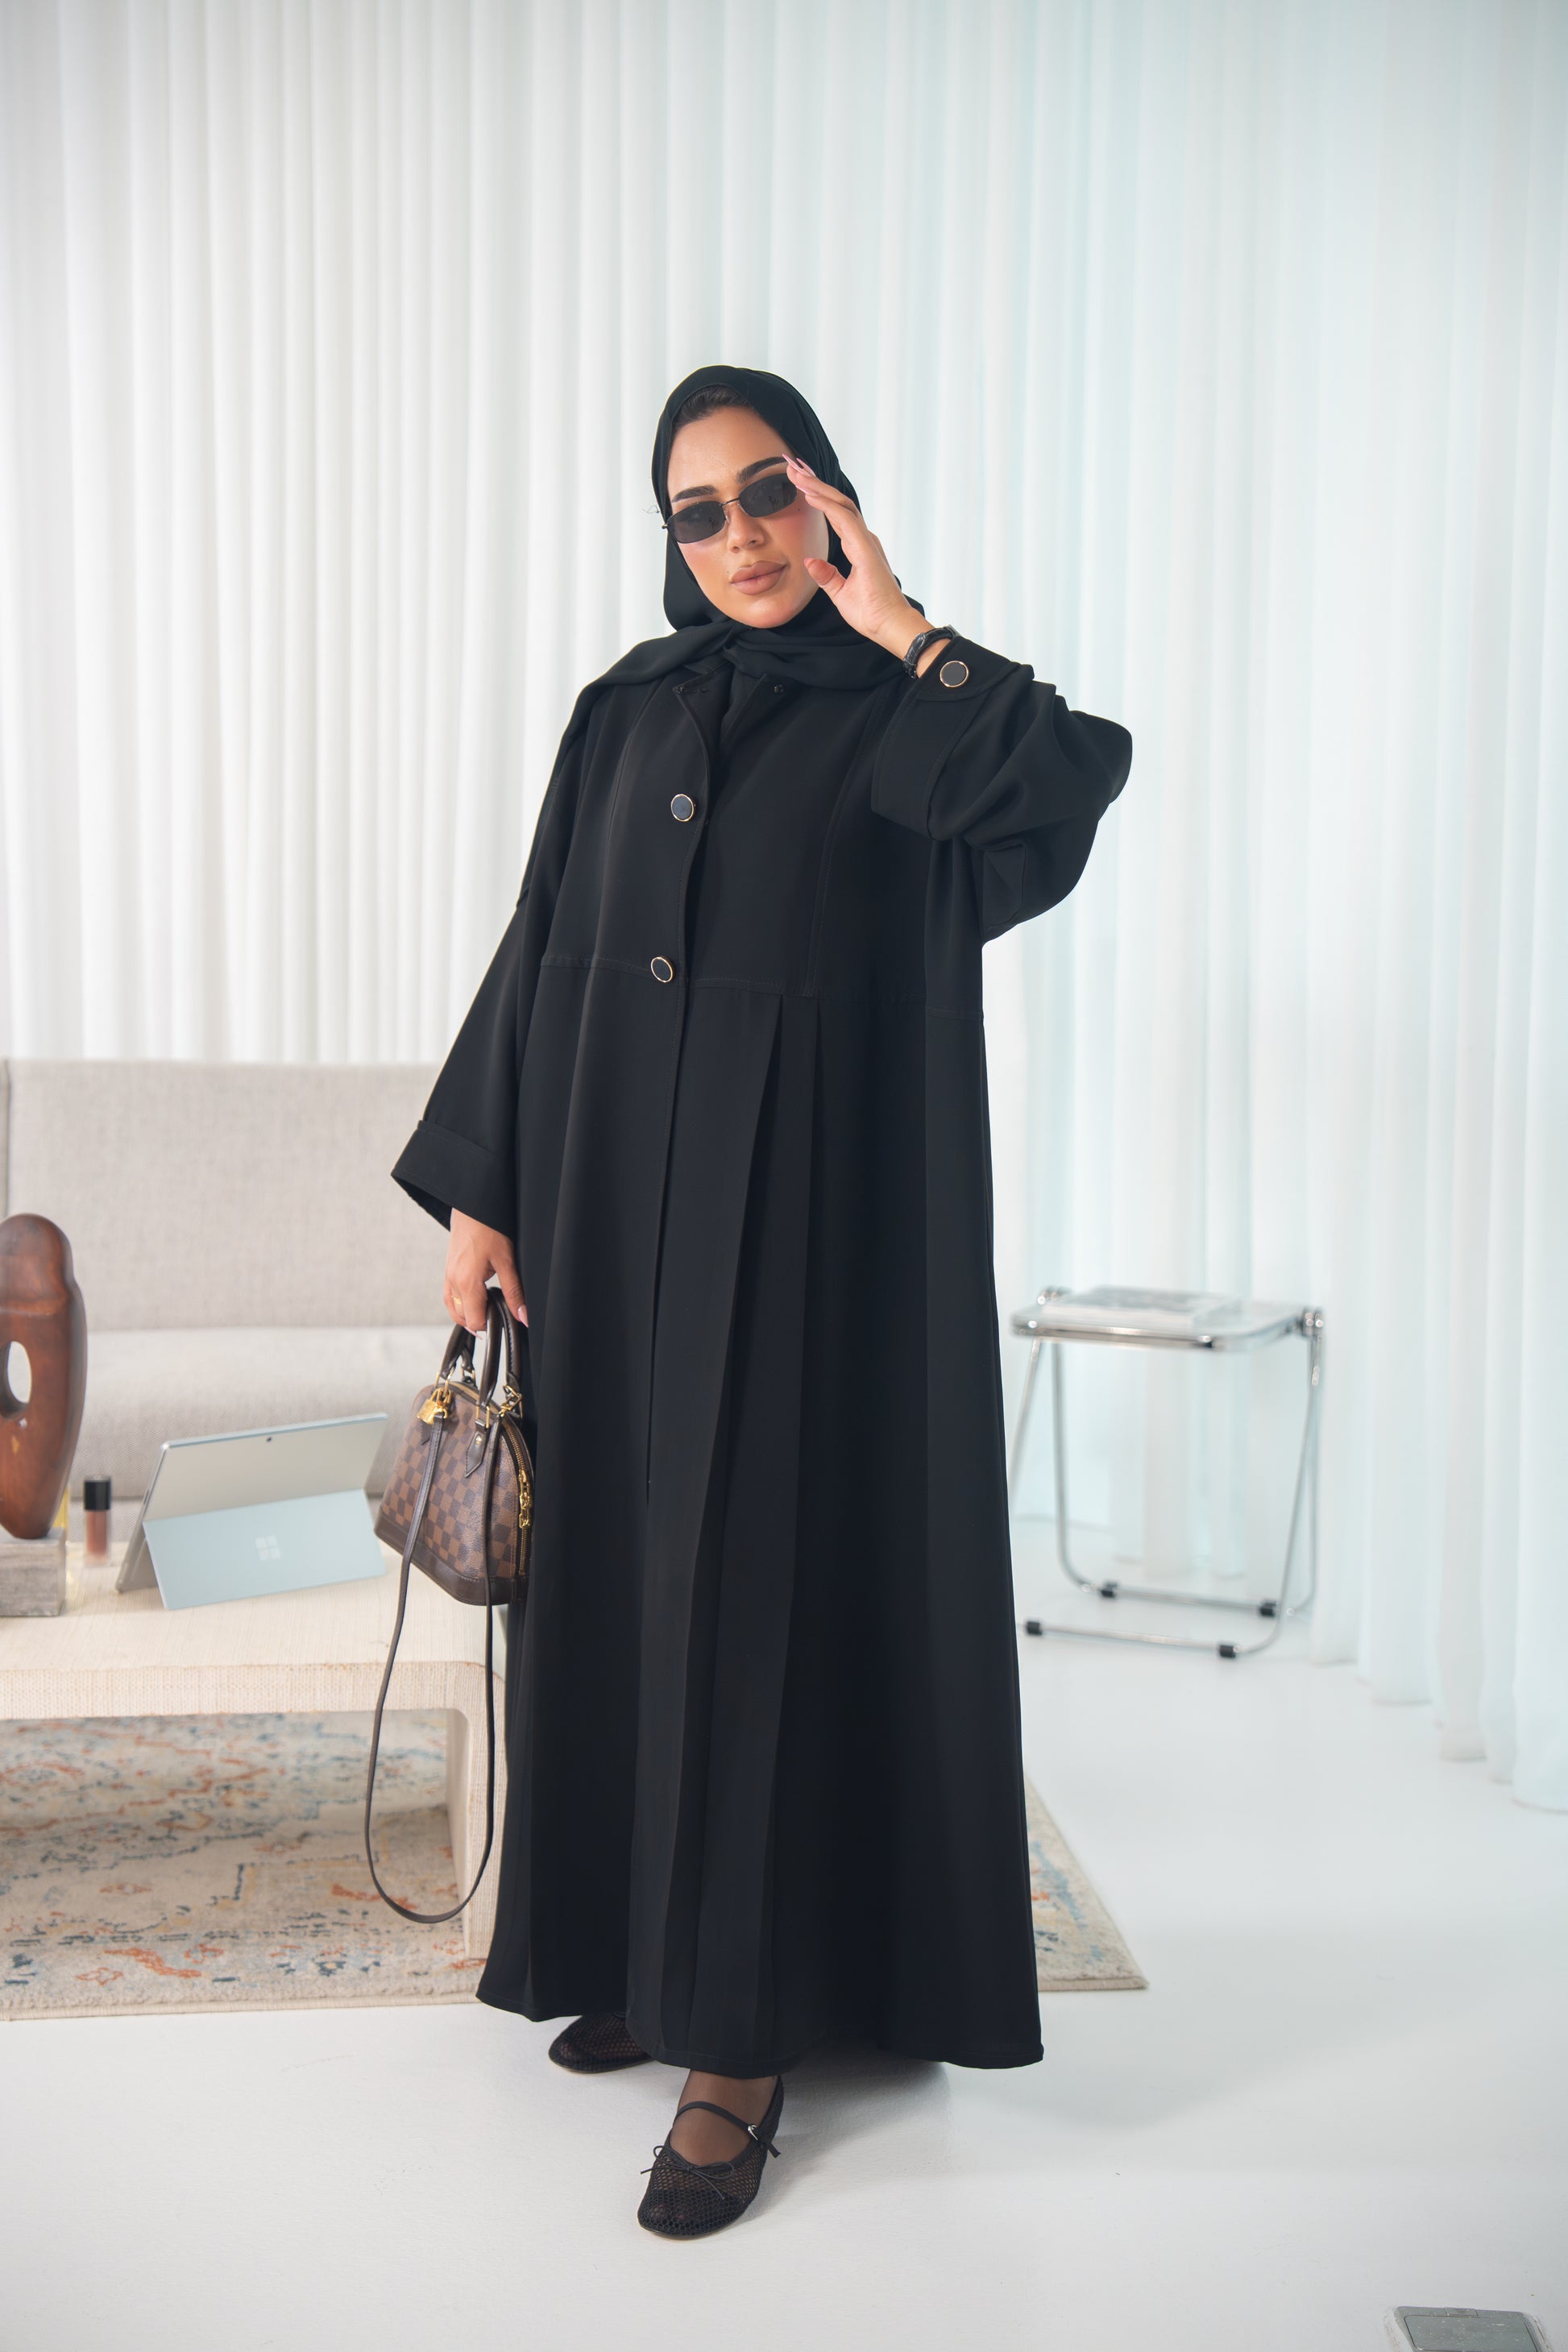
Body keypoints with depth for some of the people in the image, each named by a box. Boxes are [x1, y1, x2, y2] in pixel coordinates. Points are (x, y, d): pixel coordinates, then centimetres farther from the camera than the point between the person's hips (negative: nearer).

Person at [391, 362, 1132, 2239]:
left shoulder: (903, 719, 1)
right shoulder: (626, 716, 12)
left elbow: (1082, 771, -21)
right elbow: (540, 949, 10)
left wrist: (894, 624, -12)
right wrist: (478, 1192, 3)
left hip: (810, 1205, -4)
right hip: (621, 1195, 5)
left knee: (760, 1575, -4)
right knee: (625, 1561, 9)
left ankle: (743, 2031, 6)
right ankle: (645, 1945, 26)